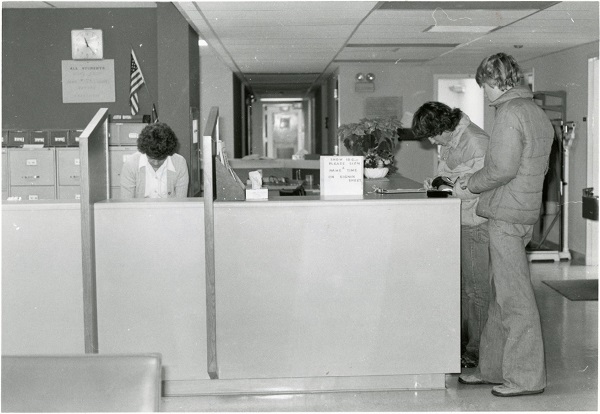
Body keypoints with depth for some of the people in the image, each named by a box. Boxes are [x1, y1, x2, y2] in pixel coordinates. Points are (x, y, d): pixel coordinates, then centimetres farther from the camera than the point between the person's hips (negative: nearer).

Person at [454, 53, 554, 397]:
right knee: (502, 294, 15)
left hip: (507, 214, -10)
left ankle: (527, 377, 2)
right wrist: (478, 183, 17)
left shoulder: (510, 114, -15)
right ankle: (493, 368, 23)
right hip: (526, 211, 10)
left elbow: (502, 168, -21)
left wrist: (471, 184, -4)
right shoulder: (538, 113, 14)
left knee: (515, 297, -4)